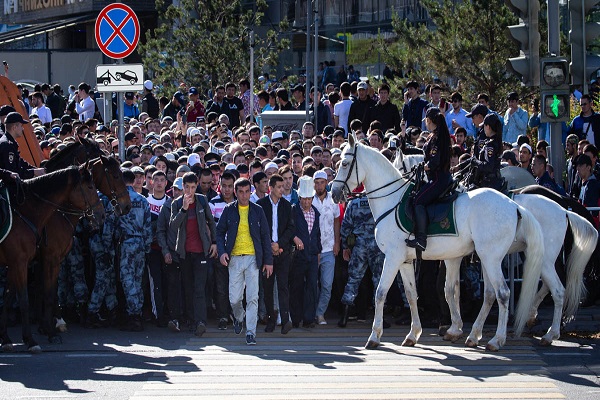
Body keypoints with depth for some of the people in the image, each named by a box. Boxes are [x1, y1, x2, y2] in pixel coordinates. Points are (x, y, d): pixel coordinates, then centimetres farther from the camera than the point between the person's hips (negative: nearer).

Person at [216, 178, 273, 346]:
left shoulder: (257, 211, 5)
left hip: (253, 258, -1)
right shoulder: (229, 210, 5)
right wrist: (221, 251, -8)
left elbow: (265, 236, 7)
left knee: (252, 298, -8)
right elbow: (220, 231, 8)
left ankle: (251, 332, -5)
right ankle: (239, 318, 35)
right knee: (234, 298, 3)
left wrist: (268, 260, 3)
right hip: (234, 258, 1)